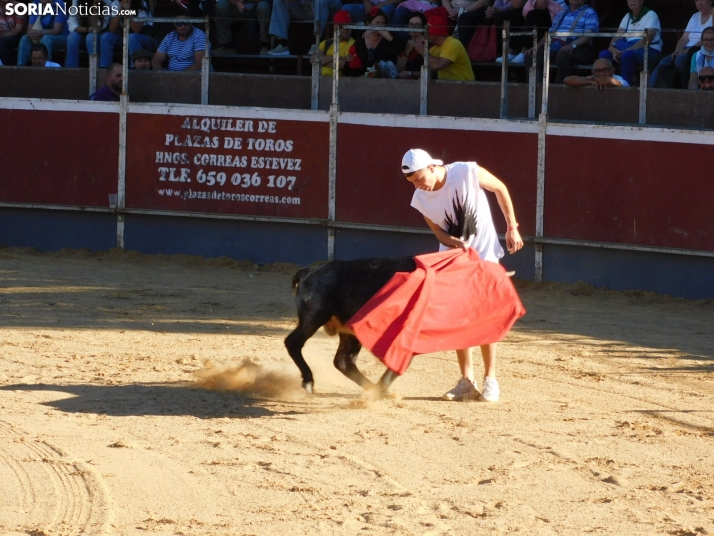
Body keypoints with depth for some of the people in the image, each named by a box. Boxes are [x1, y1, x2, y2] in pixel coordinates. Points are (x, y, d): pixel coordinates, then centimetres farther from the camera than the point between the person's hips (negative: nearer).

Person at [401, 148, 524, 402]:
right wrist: (456, 243, -26)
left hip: (484, 251, -3)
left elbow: (500, 189, -6)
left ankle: (490, 380, 2)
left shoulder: (468, 172, -23)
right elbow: (440, 233, -3)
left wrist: (511, 228, -4)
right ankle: (466, 381, 9)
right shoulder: (421, 199, -13)